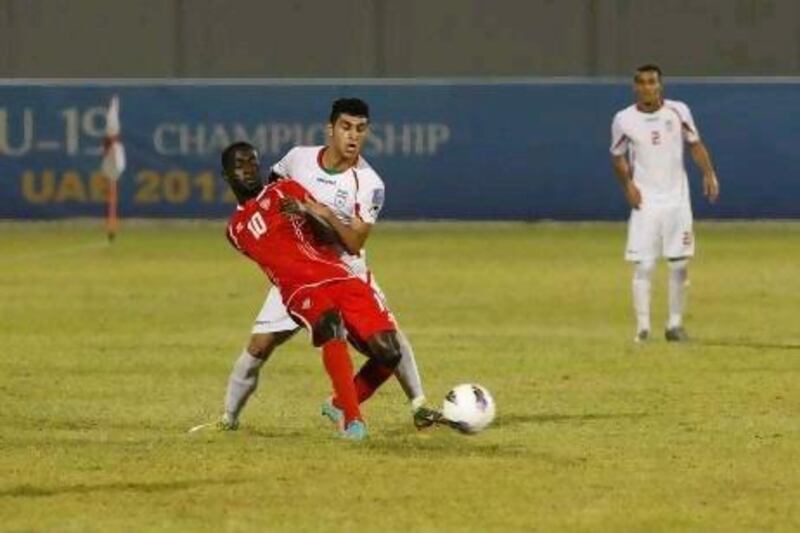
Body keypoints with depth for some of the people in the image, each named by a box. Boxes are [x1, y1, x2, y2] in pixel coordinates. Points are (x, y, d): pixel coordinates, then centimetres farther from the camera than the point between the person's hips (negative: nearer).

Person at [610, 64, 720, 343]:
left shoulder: (678, 111, -3)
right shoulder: (624, 119, -5)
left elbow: (695, 144, 6)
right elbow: (618, 157, 7)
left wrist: (708, 173, -8)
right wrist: (627, 185, -8)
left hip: (676, 198, 2)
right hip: (644, 201, -1)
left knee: (679, 265, 4)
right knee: (643, 265, -6)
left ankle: (675, 324, 13)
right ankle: (642, 327, -2)